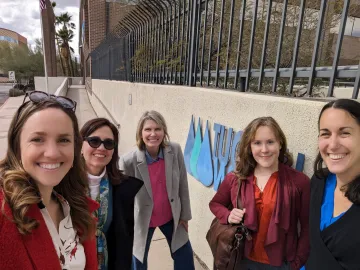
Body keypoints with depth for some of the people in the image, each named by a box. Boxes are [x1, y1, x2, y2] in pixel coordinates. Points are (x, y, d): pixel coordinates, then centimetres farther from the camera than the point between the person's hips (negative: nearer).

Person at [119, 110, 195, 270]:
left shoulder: (175, 151, -18)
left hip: (171, 216, 3)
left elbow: (183, 185, -6)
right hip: (142, 219, -2)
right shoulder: (129, 161, -26)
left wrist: (185, 215, 3)